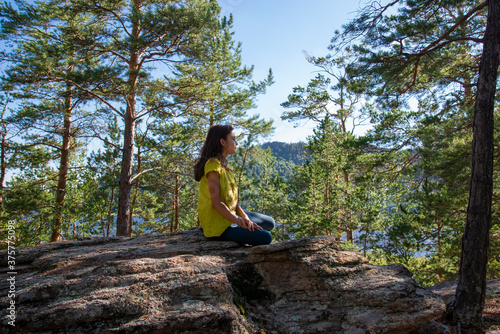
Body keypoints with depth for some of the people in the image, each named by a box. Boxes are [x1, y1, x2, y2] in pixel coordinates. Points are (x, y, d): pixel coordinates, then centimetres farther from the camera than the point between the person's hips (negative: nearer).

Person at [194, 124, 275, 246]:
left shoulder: (223, 165, 11)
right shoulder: (213, 165, -19)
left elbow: (232, 198, 7)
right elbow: (216, 203, -23)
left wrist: (244, 217, -8)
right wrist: (240, 223, -19)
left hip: (230, 216, 10)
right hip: (218, 226, -10)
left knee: (270, 223, 15)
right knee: (265, 237, -18)